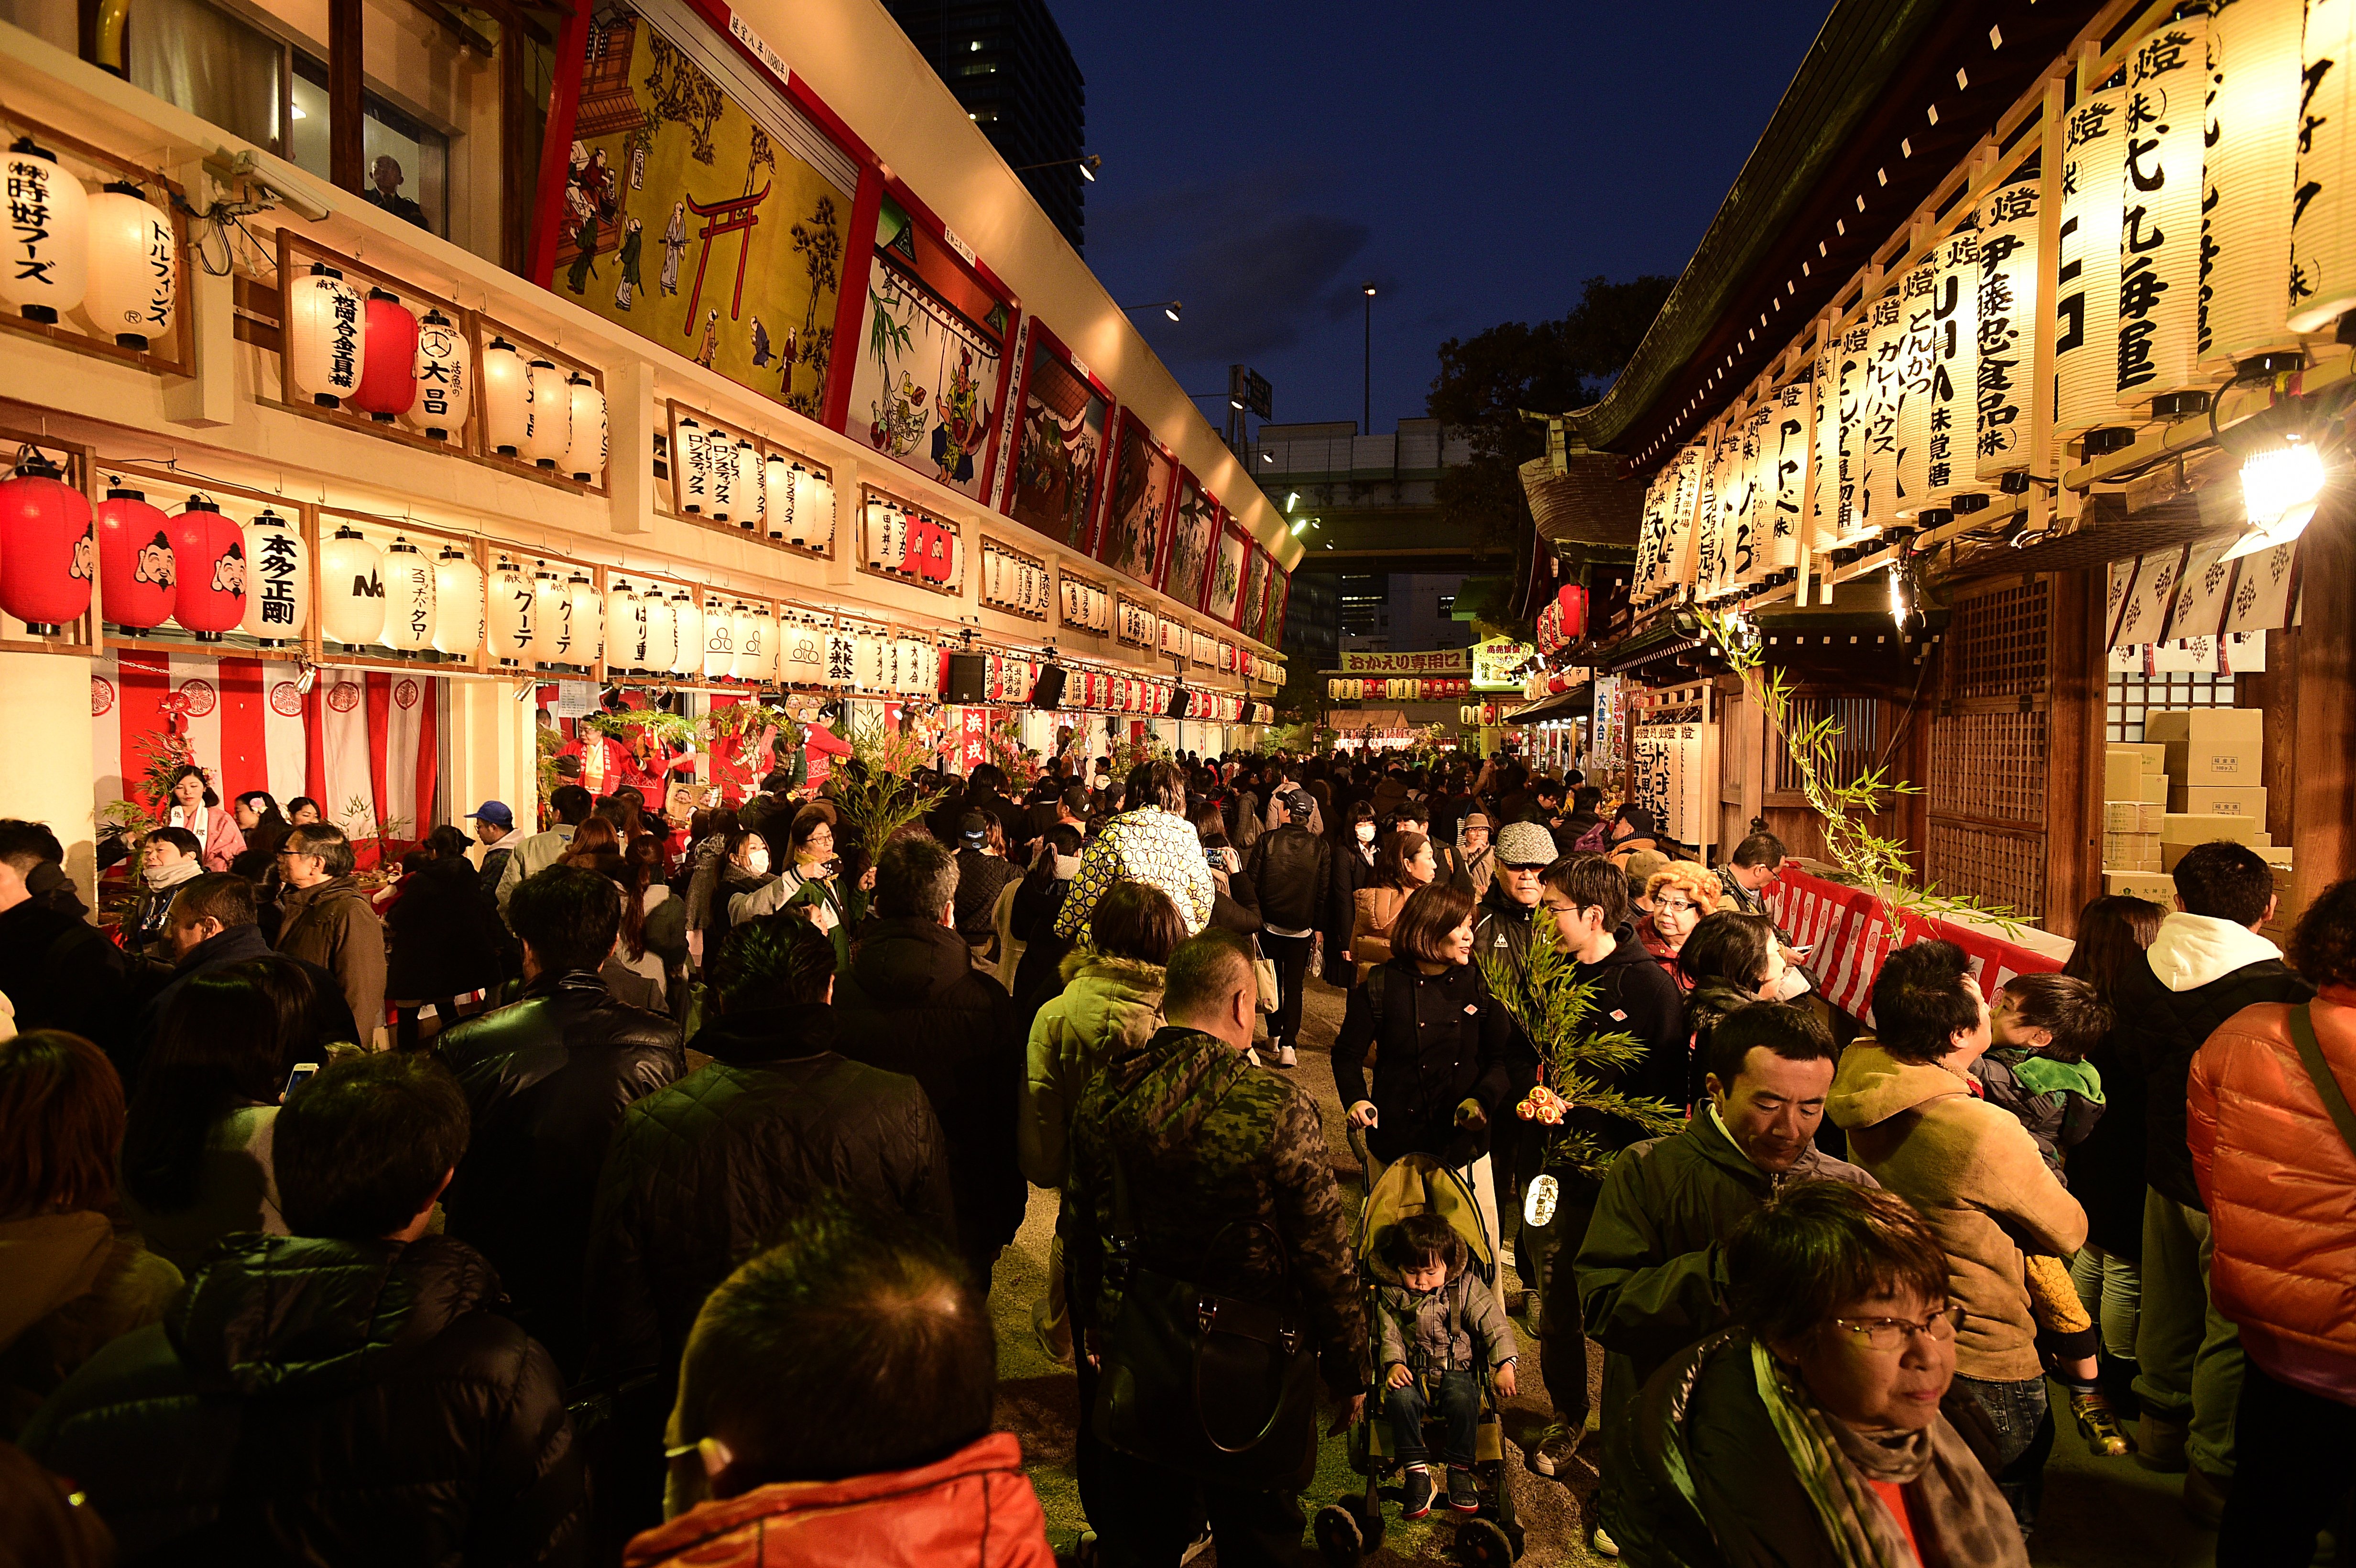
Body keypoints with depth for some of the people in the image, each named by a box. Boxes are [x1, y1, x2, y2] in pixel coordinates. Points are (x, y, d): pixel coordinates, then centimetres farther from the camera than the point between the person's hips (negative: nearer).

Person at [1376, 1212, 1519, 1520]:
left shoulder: (1466, 1287, -1)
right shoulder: (1391, 1295, 3)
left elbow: (1494, 1323, -4)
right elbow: (1389, 1335, 3)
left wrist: (1505, 1366, -16)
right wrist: (1393, 1363, -18)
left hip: (1457, 1370, -1)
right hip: (1412, 1374, 1)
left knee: (1463, 1399, -34)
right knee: (1399, 1399, -32)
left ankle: (1460, 1471, -16)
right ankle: (1418, 1474, -22)